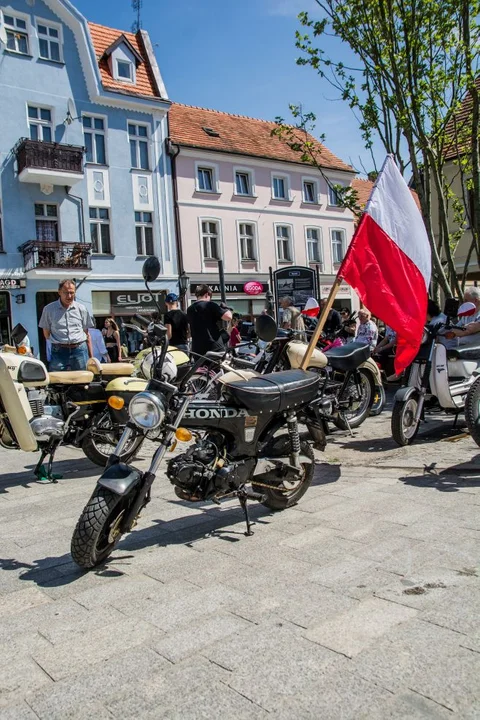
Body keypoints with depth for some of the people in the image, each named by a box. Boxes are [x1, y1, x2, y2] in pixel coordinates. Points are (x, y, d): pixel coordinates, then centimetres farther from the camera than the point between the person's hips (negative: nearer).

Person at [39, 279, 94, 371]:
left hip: (80, 350, 1)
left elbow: (87, 334, 13)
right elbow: (46, 334, 12)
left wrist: (91, 357, 11)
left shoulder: (81, 309, 9)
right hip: (59, 352, -1)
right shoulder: (49, 309, 5)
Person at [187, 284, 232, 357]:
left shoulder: (190, 309, 11)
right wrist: (226, 308, 6)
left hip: (197, 349, 5)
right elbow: (228, 316, -17)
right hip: (215, 347, -5)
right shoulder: (211, 305, -8)